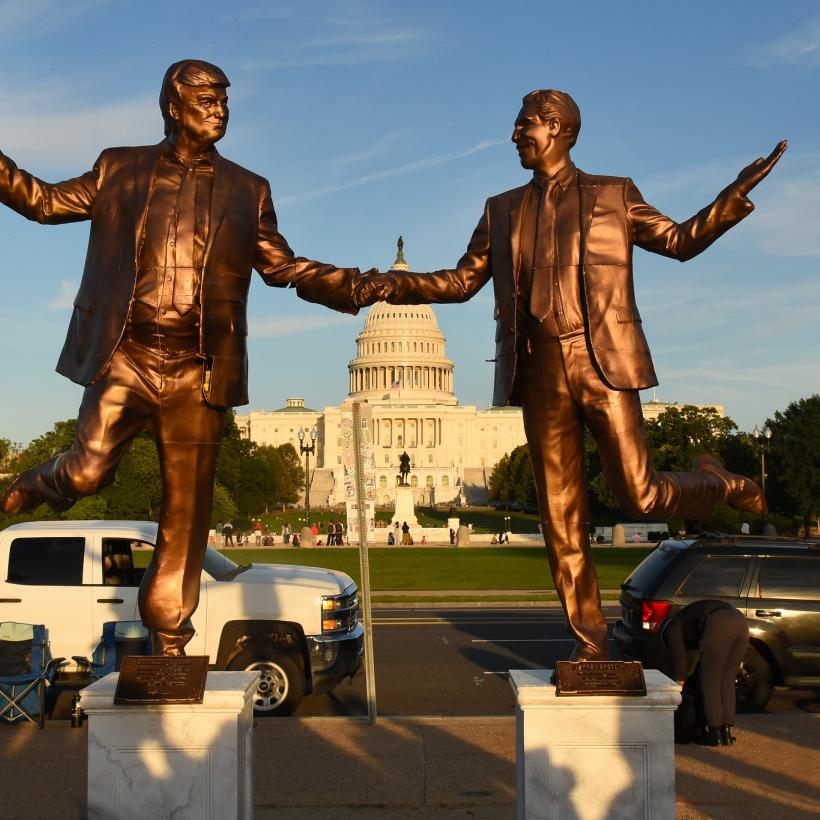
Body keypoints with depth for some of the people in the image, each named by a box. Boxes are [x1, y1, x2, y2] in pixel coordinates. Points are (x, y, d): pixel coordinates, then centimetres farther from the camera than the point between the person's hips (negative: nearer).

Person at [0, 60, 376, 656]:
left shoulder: (248, 191, 14)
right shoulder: (120, 170, 12)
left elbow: (286, 267, 15)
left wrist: (359, 285, 3)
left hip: (198, 371, 1)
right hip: (124, 356, -1)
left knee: (186, 512, 3)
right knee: (87, 471, -18)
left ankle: (170, 640, 15)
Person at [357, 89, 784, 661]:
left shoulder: (614, 196, 10)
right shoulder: (502, 211, 18)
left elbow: (681, 241, 14)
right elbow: (462, 281, 19)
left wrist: (736, 195, 0)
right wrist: (395, 285, 5)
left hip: (604, 361, -3)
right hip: (540, 371, 3)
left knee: (640, 497, -8)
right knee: (561, 514, 2)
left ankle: (712, 481, 25)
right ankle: (590, 640, 10)